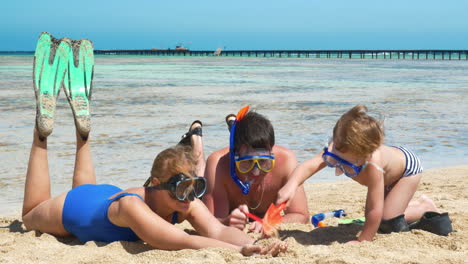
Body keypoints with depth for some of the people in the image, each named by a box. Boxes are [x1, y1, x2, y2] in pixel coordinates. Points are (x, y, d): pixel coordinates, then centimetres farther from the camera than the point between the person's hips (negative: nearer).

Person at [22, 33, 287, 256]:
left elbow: (218, 230, -47)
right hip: (70, 207, -4)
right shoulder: (132, 206, -49)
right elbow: (183, 242, -60)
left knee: (86, 189, 38)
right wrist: (243, 252, -71)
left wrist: (254, 246, -67)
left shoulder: (185, 202, -33)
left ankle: (83, 122, 38)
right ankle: (42, 130, 28)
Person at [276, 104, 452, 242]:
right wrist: (292, 185, -65)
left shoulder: (373, 165, -49)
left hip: (408, 167, -7)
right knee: (373, 218, 10)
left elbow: (375, 211, -45)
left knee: (387, 223, -16)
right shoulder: (336, 150, -35)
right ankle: (419, 203, 30)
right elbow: (309, 166, -45)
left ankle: (427, 209, 10)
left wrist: (362, 241, -39)